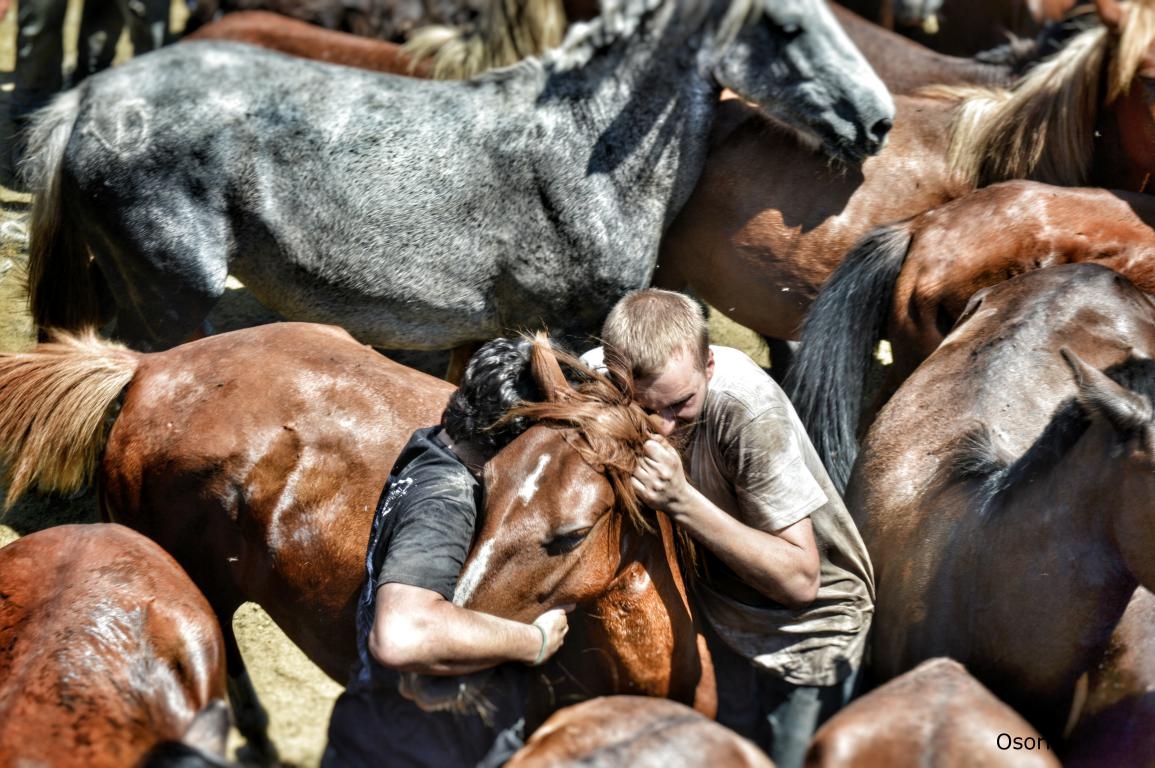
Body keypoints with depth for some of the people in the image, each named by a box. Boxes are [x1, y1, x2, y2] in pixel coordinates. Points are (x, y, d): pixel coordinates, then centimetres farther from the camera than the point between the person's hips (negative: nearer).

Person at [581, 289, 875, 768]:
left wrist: (681, 500, -38)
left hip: (807, 627, -4)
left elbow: (800, 580, -29)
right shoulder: (591, 377, -20)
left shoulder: (750, 408, -33)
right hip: (715, 611, 4)